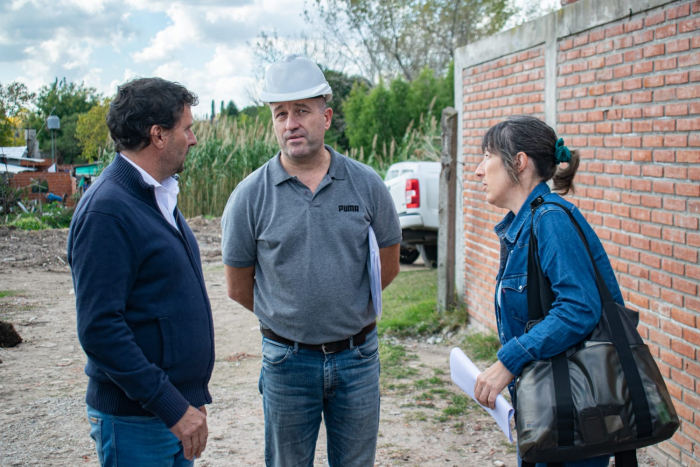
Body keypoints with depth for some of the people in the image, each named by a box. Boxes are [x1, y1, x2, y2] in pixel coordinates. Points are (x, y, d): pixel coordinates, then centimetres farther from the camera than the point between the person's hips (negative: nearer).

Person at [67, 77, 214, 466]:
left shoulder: (158, 197, 11)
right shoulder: (106, 211, -19)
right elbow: (99, 329, -23)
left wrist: (193, 396, 16)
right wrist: (172, 406, -22)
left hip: (176, 409, 8)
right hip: (136, 421, -8)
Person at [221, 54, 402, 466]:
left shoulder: (366, 184, -3)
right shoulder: (250, 196, -7)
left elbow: (388, 266, 9)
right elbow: (239, 288, 2)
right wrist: (285, 318, 9)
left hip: (357, 357, 1)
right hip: (288, 360, -1)